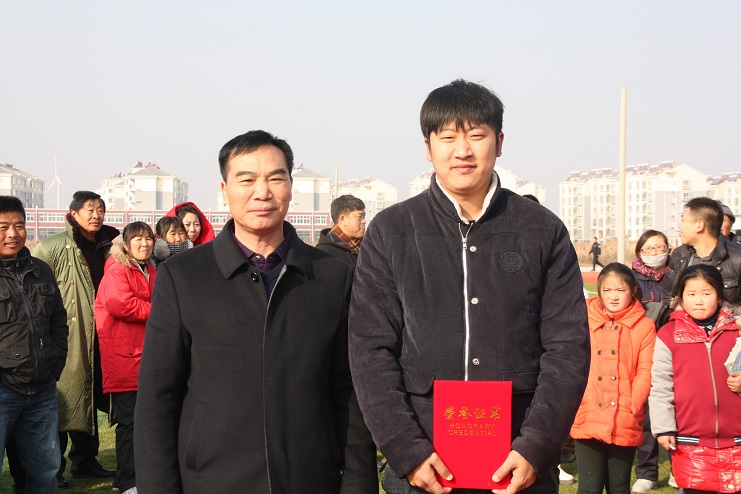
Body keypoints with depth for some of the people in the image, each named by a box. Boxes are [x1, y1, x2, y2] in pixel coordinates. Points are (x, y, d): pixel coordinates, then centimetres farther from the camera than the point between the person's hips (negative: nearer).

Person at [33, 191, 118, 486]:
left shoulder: (107, 247, 12)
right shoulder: (53, 247, -7)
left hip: (96, 337, 6)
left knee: (88, 397, 14)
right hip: (65, 337, -6)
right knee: (61, 398, -6)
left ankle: (85, 460, 25)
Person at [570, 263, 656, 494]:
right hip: (587, 422, 0)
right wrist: (575, 404, -10)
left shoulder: (644, 326, 5)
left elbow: (646, 372, -1)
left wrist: (629, 407, -12)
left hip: (625, 425, 0)